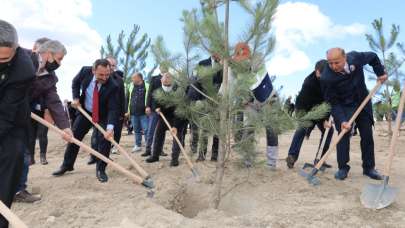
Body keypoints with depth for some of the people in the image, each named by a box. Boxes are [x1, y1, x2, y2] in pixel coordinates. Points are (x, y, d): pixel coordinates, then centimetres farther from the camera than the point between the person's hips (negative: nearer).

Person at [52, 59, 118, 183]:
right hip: (85, 112, 4)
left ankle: (100, 169, 3)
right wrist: (75, 97, -10)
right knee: (73, 136, 10)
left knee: (105, 139, -14)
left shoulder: (112, 86, -30)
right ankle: (67, 165, 29)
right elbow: (75, 82, 3)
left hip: (103, 115, -3)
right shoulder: (85, 71, -20)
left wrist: (110, 127, -47)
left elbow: (113, 109, -33)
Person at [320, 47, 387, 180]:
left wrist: (380, 73, 2)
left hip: (363, 102, 4)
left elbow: (373, 57, 5)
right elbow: (333, 103, -23)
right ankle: (343, 168, -1)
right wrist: (342, 120, -31)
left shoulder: (355, 57, -19)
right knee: (344, 134, -14)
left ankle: (369, 168, 18)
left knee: (367, 135, 6)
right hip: (343, 107, -4)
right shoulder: (326, 78, -28)